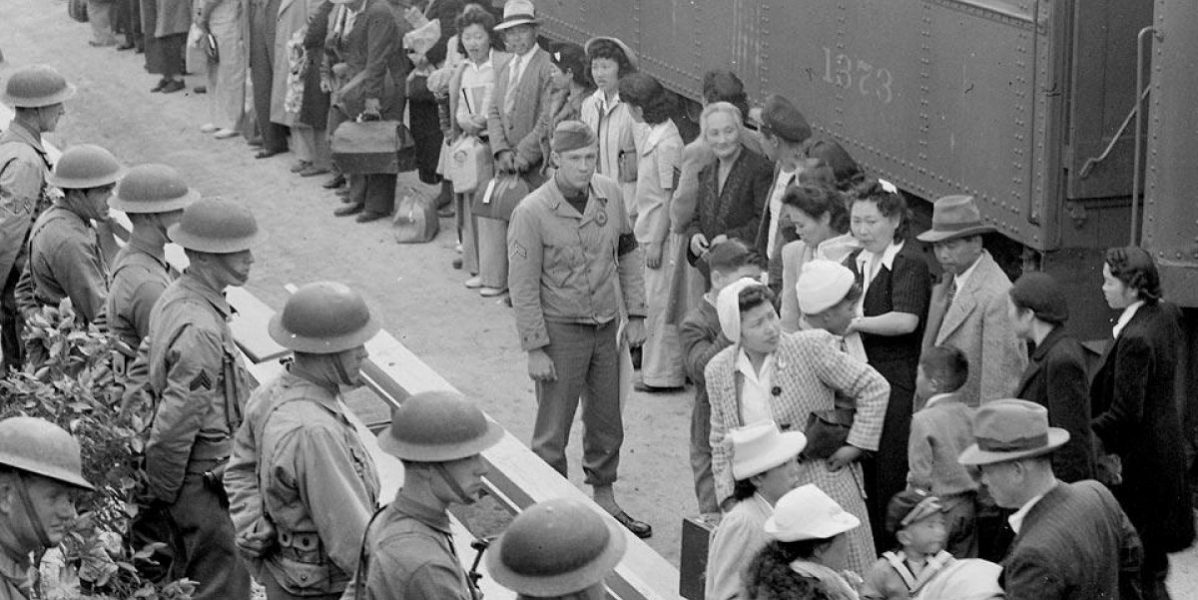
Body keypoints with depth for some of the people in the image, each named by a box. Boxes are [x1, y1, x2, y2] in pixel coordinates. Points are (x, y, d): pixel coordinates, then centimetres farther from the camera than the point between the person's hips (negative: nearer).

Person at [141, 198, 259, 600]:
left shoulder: (174, 297, 3)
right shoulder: (200, 331, -29)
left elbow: (147, 361, 16)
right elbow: (174, 428, -28)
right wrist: (161, 496, -14)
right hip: (207, 482, -10)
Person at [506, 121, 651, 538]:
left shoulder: (610, 195, -1)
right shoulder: (531, 213, -17)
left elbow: (628, 255, 12)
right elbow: (523, 287, -14)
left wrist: (635, 314, 10)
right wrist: (535, 349, -14)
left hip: (605, 328, 5)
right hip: (560, 330, -5)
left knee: (606, 424, 16)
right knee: (553, 432, 1)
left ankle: (605, 501, 32)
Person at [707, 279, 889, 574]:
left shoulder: (809, 348, -10)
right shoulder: (718, 371, 2)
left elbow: (874, 388, -4)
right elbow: (721, 442, 13)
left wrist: (856, 445, -7)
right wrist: (728, 495, 4)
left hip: (826, 486, -2)